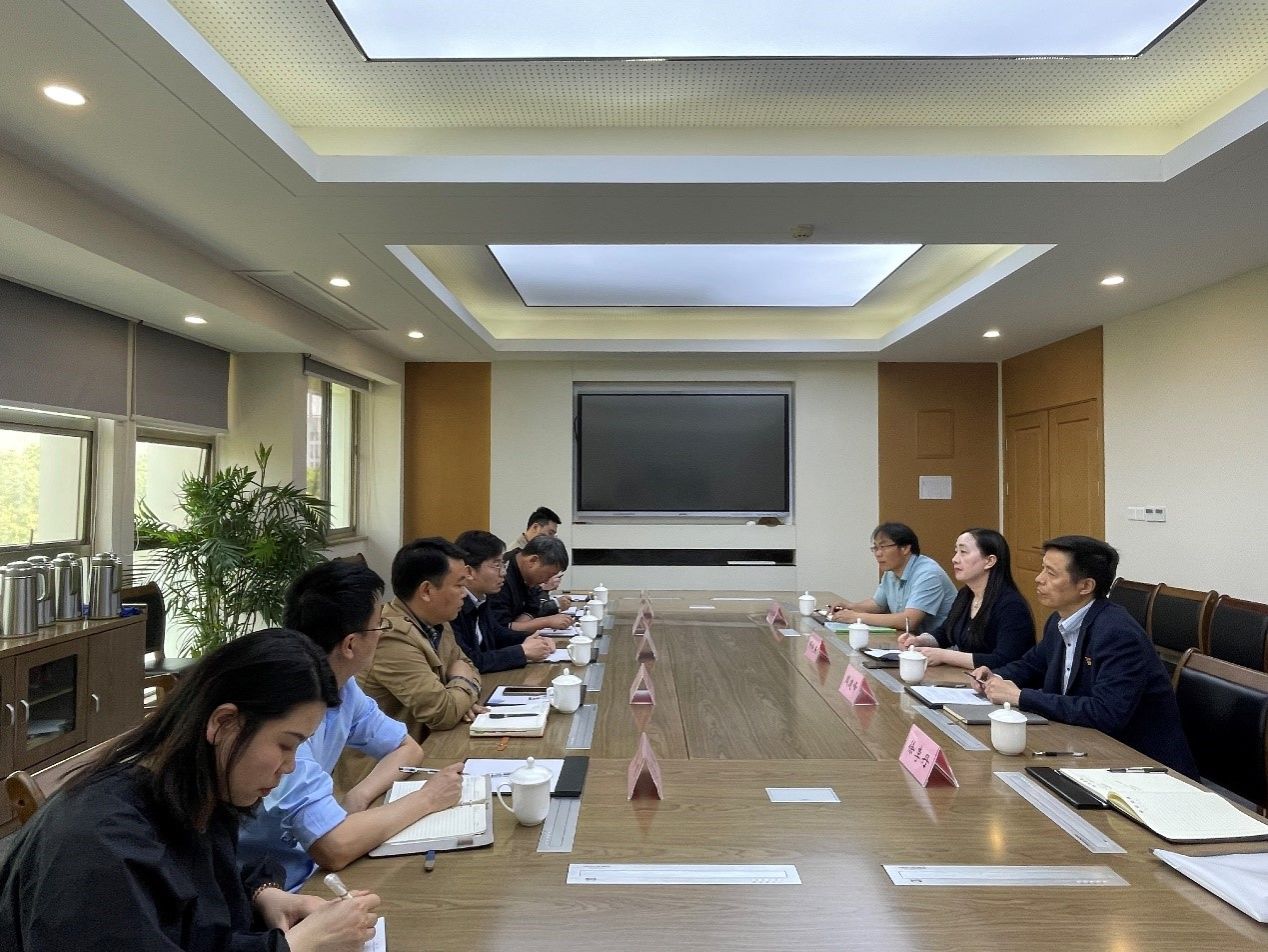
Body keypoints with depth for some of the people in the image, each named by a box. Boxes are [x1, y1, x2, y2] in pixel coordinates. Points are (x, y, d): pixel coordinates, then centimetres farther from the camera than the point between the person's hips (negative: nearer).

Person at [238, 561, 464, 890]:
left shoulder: (340, 685, -4)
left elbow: (407, 748, 10)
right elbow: (335, 848, -32)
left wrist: (359, 795, -10)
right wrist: (427, 798, -18)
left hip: (307, 865, 7)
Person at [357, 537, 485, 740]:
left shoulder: (436, 623, 1)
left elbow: (465, 664, 15)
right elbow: (443, 713, -24)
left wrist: (463, 698, -5)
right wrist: (464, 683, -5)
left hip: (430, 740, 7)